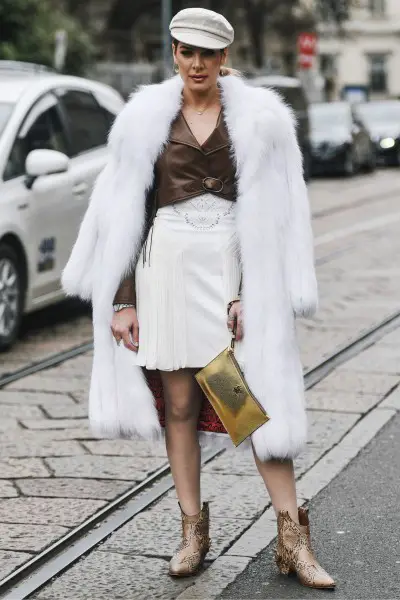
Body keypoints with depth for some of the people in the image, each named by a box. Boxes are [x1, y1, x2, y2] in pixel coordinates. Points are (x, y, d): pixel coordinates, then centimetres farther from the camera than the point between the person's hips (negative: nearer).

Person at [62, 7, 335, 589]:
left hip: (235, 265, -1)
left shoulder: (260, 120, 2)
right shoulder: (146, 118, 5)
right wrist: (122, 300, 1)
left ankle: (292, 536, 2)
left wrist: (251, 294, -8)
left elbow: (274, 213, 1)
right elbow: (124, 212, 6)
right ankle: (194, 530, 16)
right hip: (168, 263, 1)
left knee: (258, 398, -4)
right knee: (178, 403, 5)